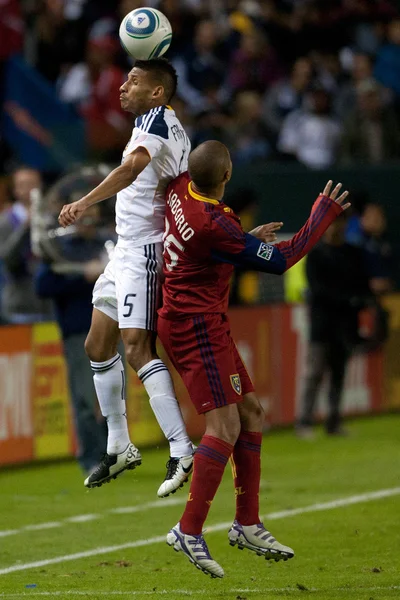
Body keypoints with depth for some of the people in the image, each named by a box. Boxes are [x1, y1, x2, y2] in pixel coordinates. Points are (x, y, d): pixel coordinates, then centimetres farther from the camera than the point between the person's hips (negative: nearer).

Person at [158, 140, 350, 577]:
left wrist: (248, 238, 25)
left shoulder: (182, 188, -1)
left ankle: (247, 524, 15)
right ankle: (189, 531, -16)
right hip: (198, 325, -10)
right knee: (224, 426, -14)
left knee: (250, 413, 12)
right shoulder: (214, 226, -26)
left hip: (189, 320, 10)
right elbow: (280, 261, -16)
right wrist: (324, 213, -8)